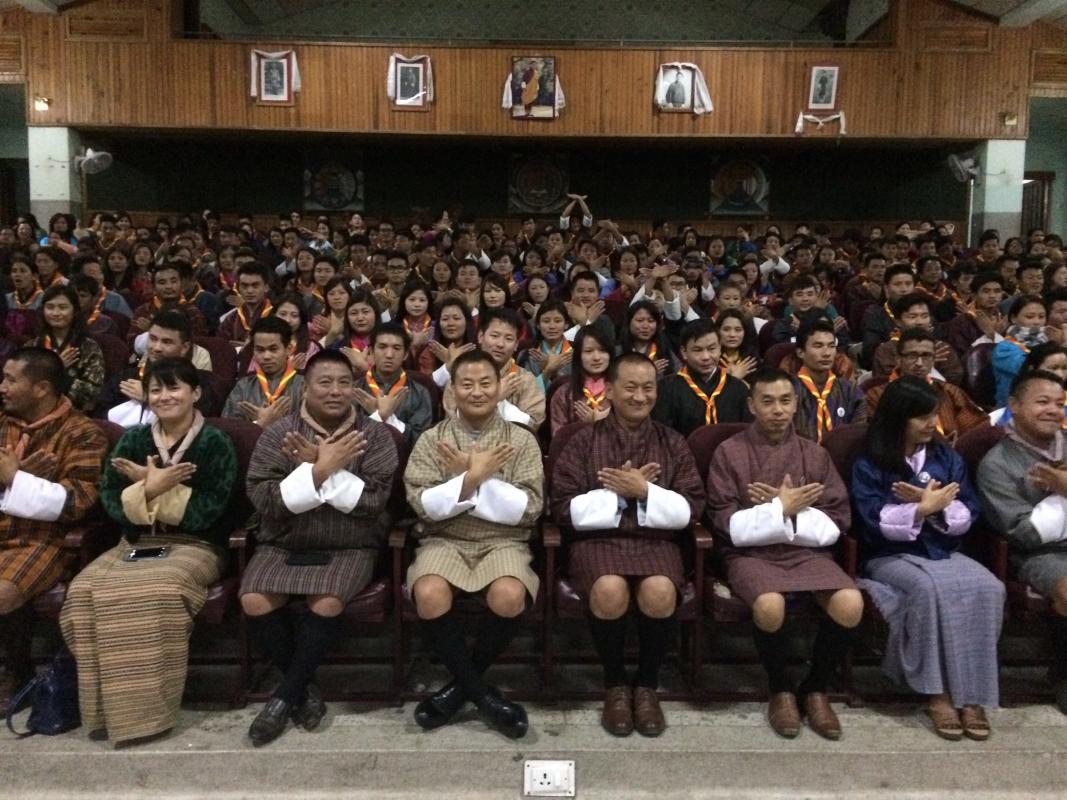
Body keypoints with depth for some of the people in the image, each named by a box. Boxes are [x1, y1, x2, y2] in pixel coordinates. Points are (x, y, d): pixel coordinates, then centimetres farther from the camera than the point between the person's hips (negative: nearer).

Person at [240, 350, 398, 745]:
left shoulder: (374, 436, -2)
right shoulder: (277, 434, -1)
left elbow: (373, 501, -12)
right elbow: (264, 500, -11)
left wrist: (322, 468, -18)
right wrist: (321, 469, -20)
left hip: (349, 547, -1)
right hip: (284, 545, 2)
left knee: (327, 603, -29)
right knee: (254, 601, -23)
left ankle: (286, 694, -5)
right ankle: (305, 685, 0)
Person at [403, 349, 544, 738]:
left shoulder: (521, 440, 4)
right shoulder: (432, 439, 6)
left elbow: (529, 509, -4)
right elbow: (424, 506, -5)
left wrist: (477, 480, -13)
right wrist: (471, 478, -17)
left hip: (503, 542, 0)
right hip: (445, 541, 1)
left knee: (508, 597, -32)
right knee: (429, 595, -31)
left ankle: (462, 683, -3)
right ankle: (480, 691, -9)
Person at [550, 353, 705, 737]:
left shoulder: (673, 443, 13)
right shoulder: (583, 441, 6)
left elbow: (690, 510, 5)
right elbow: (566, 510, -2)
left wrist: (645, 491, -9)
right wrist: (617, 492, -10)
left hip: (656, 540, 1)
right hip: (598, 540, -1)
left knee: (660, 592, -31)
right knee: (610, 590, -32)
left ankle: (647, 685, -3)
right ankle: (615, 684, -4)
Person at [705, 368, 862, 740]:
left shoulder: (815, 453, 12)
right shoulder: (729, 452, 2)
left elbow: (836, 522, 5)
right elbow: (729, 525, -5)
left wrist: (787, 510, -8)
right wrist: (782, 509, -9)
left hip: (806, 551, 3)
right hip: (752, 553, -3)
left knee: (850, 604, -24)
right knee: (770, 605, -33)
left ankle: (816, 689, 2)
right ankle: (781, 690, -2)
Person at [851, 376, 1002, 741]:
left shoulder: (948, 457, 12)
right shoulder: (869, 464, -2)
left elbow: (968, 514, 4)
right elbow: (874, 522, -11)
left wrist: (935, 505, -14)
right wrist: (924, 508, -14)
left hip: (944, 551, 4)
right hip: (892, 556, -4)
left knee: (987, 587, -26)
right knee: (929, 588, -35)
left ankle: (972, 693, -21)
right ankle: (937, 692, -22)